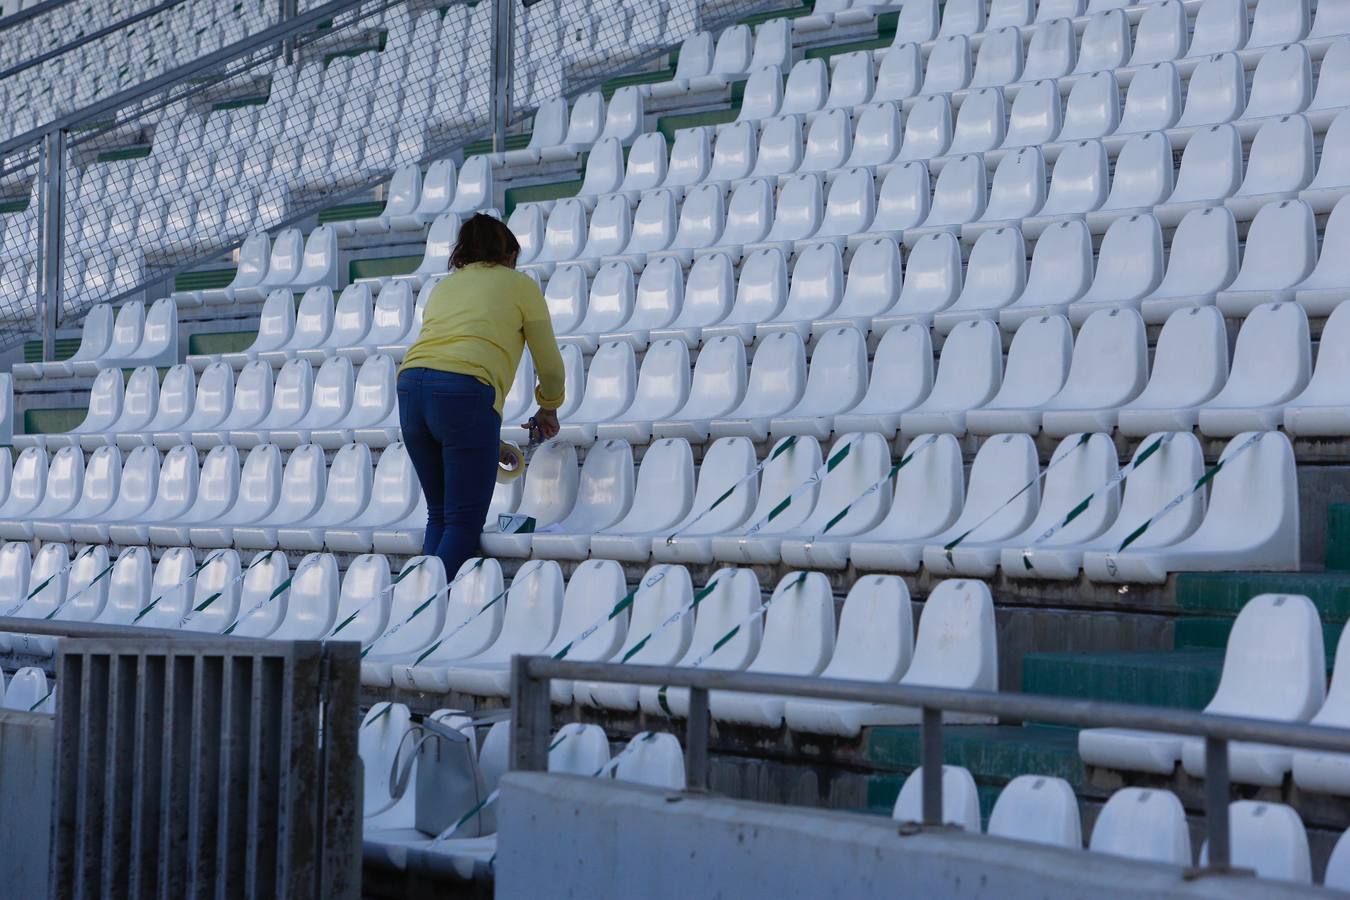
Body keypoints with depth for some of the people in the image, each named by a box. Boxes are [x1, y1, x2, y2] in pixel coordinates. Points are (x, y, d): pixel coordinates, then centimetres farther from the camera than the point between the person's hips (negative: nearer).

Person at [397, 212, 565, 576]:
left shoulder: (444, 286, 32)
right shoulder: (520, 284, 18)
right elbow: (550, 365, 20)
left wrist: (484, 440, 37)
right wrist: (548, 409, 41)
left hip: (411, 385, 5)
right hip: (465, 392, -5)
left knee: (439, 517, 15)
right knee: (464, 523, -3)